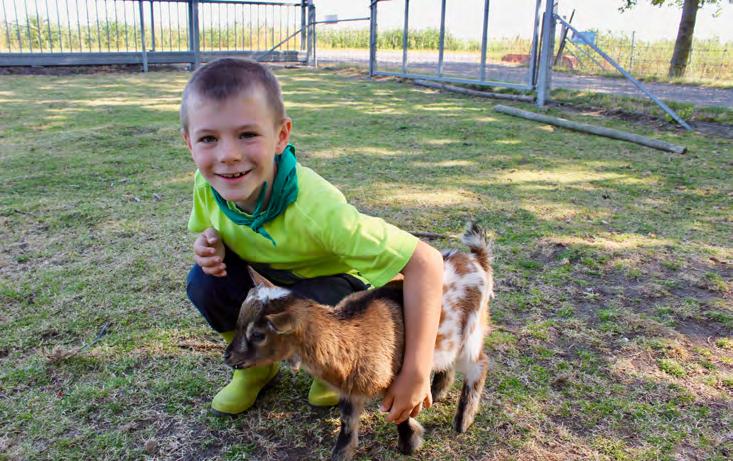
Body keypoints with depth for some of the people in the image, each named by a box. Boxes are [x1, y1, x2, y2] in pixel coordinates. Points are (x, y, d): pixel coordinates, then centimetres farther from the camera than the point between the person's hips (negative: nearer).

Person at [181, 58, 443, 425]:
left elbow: (425, 263, -41)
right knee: (204, 284, -20)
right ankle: (255, 365, 10)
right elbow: (206, 230, 2)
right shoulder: (206, 184, -23)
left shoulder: (314, 207, -41)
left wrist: (416, 373, -39)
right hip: (276, 279, 5)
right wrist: (209, 244, -25)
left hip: (335, 282, -4)